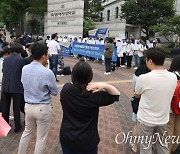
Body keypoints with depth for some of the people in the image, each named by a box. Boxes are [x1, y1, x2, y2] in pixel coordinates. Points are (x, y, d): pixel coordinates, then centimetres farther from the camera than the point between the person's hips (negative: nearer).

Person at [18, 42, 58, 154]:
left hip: (28, 106, 6)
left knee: (27, 132, 27)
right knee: (41, 138, 12)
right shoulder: (47, 72, -22)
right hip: (43, 108, -6)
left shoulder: (24, 69, -5)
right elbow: (55, 92, -9)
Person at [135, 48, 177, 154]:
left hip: (146, 120, -4)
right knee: (162, 144, 24)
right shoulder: (173, 77, -11)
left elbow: (137, 95, -6)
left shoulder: (143, 78, -26)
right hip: (163, 119, 4)